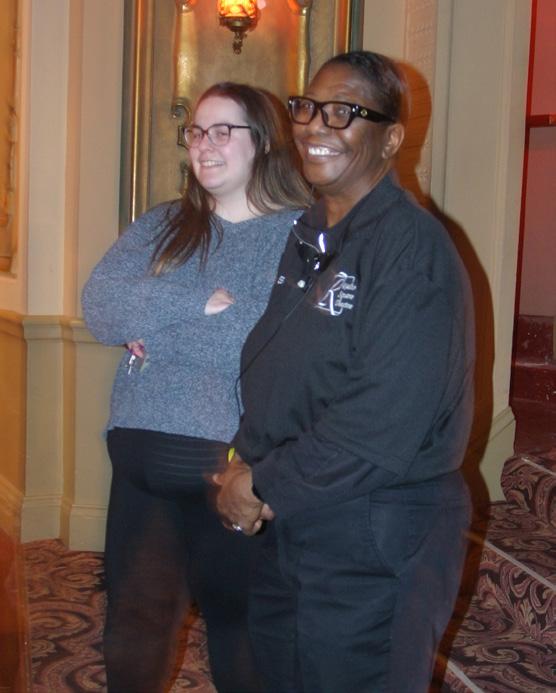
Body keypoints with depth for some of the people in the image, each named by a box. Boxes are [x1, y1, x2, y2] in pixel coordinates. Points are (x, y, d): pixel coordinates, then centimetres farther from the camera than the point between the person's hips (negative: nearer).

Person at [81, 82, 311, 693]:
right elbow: (99, 305, -5)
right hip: (141, 454, 5)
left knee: (236, 624, 13)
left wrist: (151, 324, -11)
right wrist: (203, 302, -18)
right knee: (131, 629, 16)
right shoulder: (160, 226, 11)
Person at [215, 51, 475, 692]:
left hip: (377, 551, -8)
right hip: (287, 531, 8)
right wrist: (244, 459, -3)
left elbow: (387, 420, -26)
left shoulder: (412, 246, -18)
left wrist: (265, 485, -18)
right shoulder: (307, 237, 10)